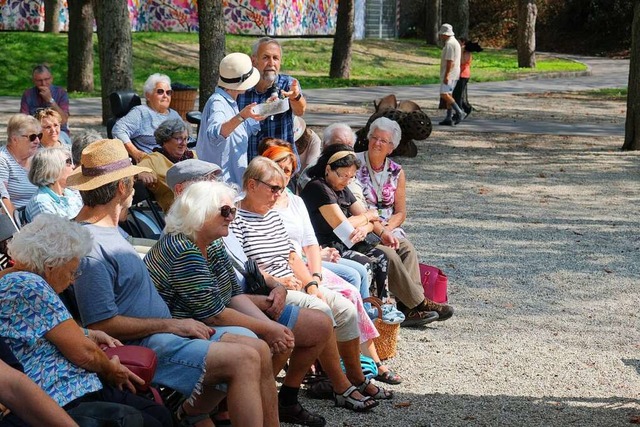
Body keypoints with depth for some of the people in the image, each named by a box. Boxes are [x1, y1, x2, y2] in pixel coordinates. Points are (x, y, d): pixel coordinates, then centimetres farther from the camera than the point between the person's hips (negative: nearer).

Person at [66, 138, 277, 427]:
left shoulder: (109, 229, 13)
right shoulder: (90, 246, -19)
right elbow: (102, 324, -22)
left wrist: (180, 324, 9)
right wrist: (172, 324, -15)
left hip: (163, 330, 10)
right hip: (141, 346, -10)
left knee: (255, 348, 4)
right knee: (244, 360, -20)